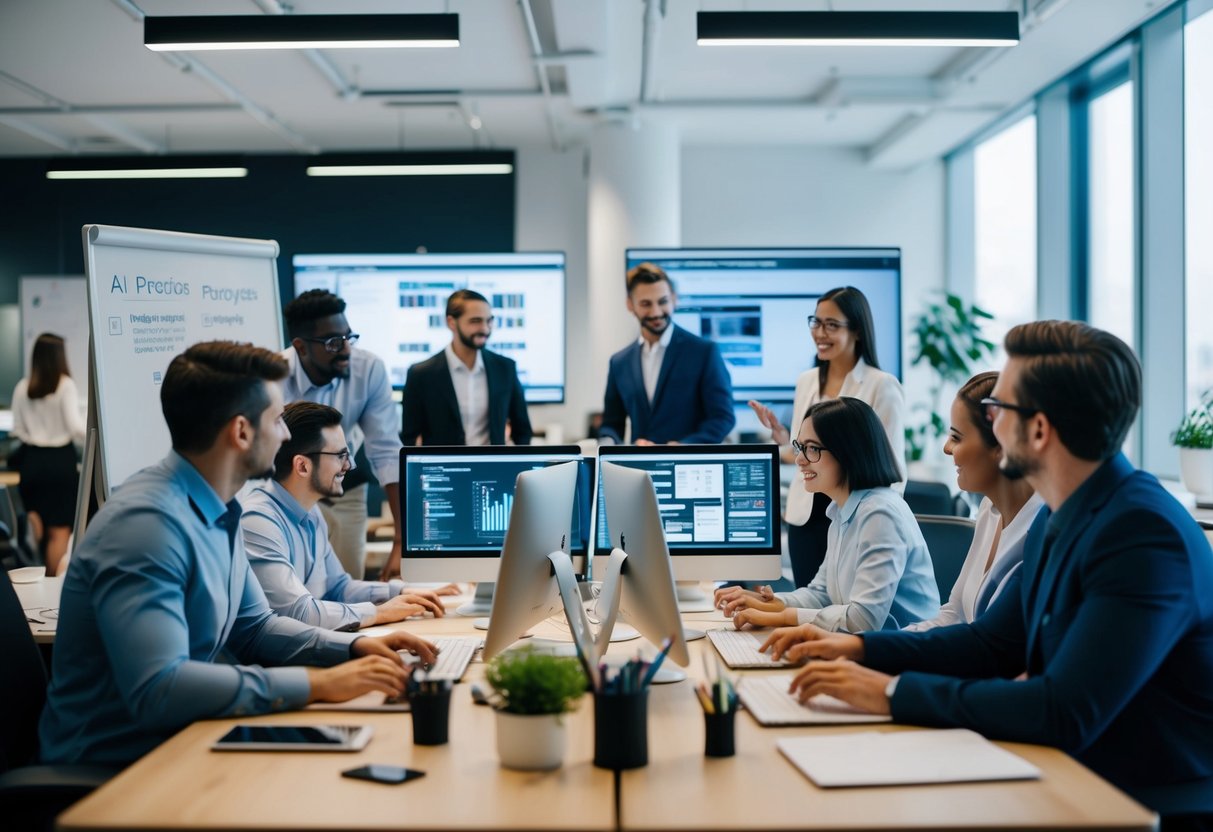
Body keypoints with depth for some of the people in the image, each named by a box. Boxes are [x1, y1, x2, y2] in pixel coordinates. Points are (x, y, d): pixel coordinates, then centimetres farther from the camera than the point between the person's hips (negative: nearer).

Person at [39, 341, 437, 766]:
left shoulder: (217, 511, 6)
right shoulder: (147, 522, -24)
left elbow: (254, 627, 17)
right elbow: (157, 688, -33)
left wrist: (354, 646, 0)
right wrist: (317, 684, -29)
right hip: (114, 765, -8)